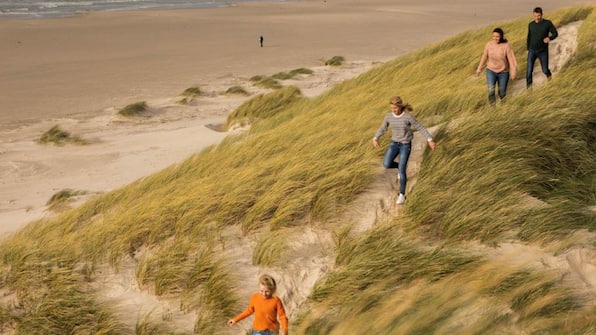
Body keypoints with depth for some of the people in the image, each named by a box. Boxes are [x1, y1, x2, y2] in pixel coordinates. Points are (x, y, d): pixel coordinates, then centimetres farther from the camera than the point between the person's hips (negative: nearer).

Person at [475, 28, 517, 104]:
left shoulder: (507, 46, -17)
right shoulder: (489, 44, -9)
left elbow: (511, 60, -14)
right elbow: (484, 56, 5)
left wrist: (513, 73, -14)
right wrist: (479, 68, 12)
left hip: (503, 72, -1)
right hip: (491, 70, 1)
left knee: (502, 94, 9)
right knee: (491, 90, -19)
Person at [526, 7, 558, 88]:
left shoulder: (547, 23, -6)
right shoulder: (531, 25, 2)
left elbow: (555, 33, -4)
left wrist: (549, 38, -26)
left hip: (543, 51, -1)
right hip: (532, 50, 1)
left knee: (545, 70, 9)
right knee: (529, 70, -12)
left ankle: (548, 75, 43)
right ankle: (529, 86, -5)